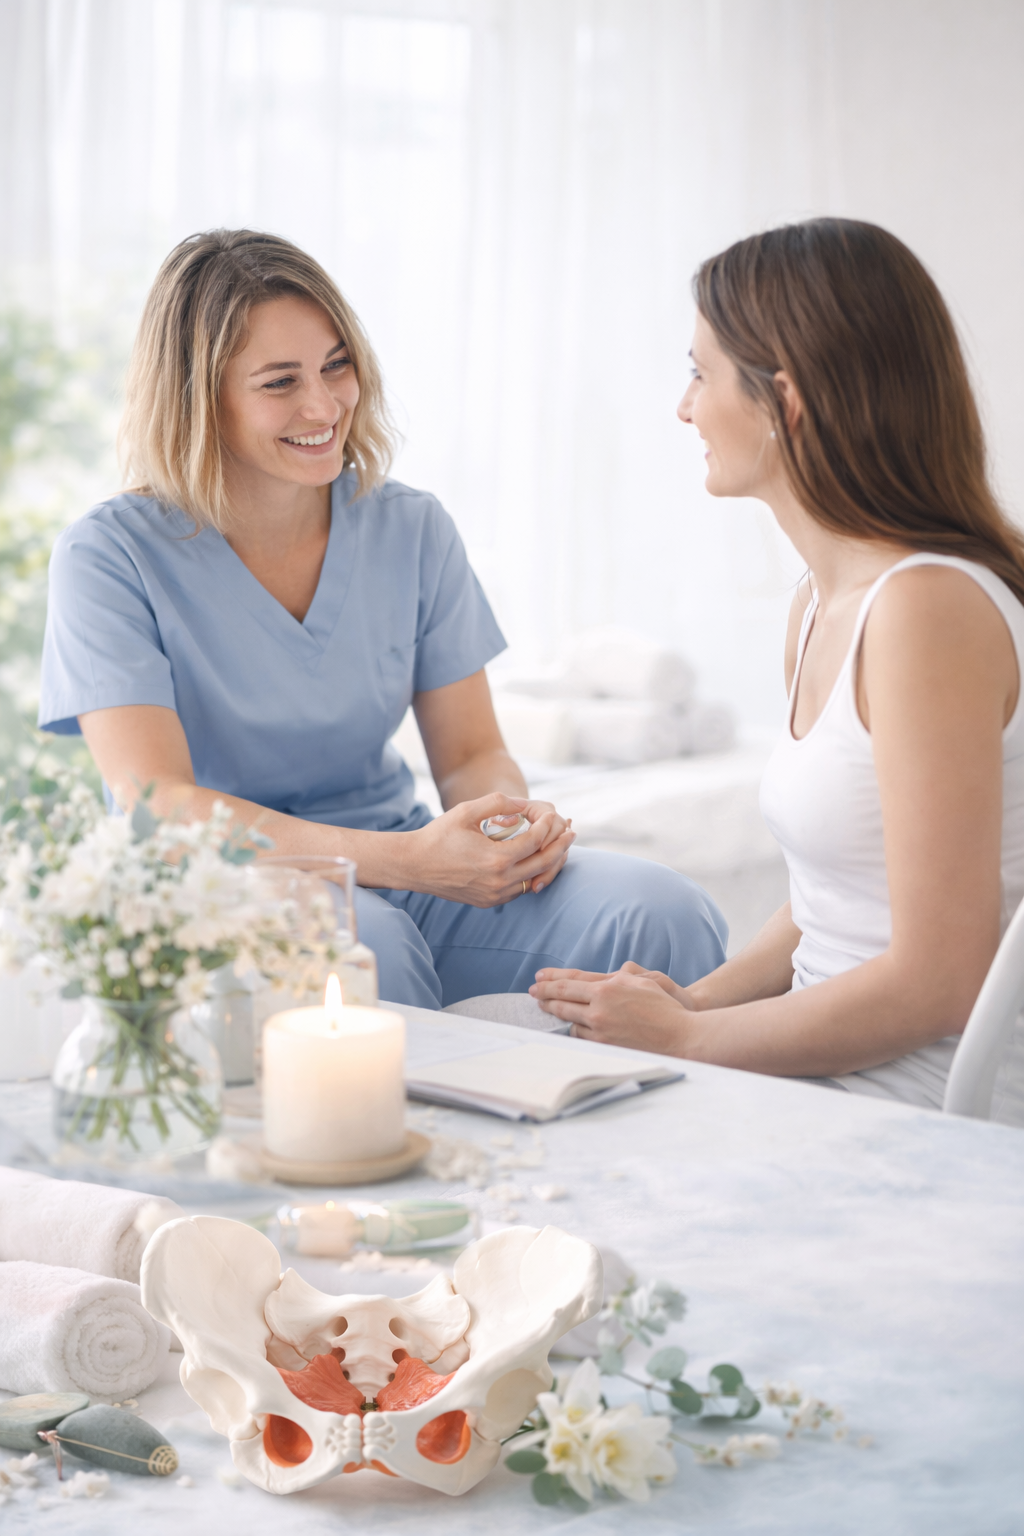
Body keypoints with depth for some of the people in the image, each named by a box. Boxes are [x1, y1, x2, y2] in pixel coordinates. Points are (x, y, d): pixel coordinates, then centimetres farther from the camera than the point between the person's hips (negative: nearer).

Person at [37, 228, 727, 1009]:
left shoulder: (412, 529, 5)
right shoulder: (108, 556, -9)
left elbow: (472, 754, 7)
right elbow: (157, 808, -19)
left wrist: (513, 817, -19)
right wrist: (404, 859, -30)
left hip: (402, 868, 4)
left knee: (669, 915, -23)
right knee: (358, 941, -39)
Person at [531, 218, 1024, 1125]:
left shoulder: (928, 608, -19)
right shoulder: (823, 607, 11)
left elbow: (936, 984, -21)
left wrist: (684, 1037, -10)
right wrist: (694, 999, 2)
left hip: (924, 1123, -8)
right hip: (829, 1088, 8)